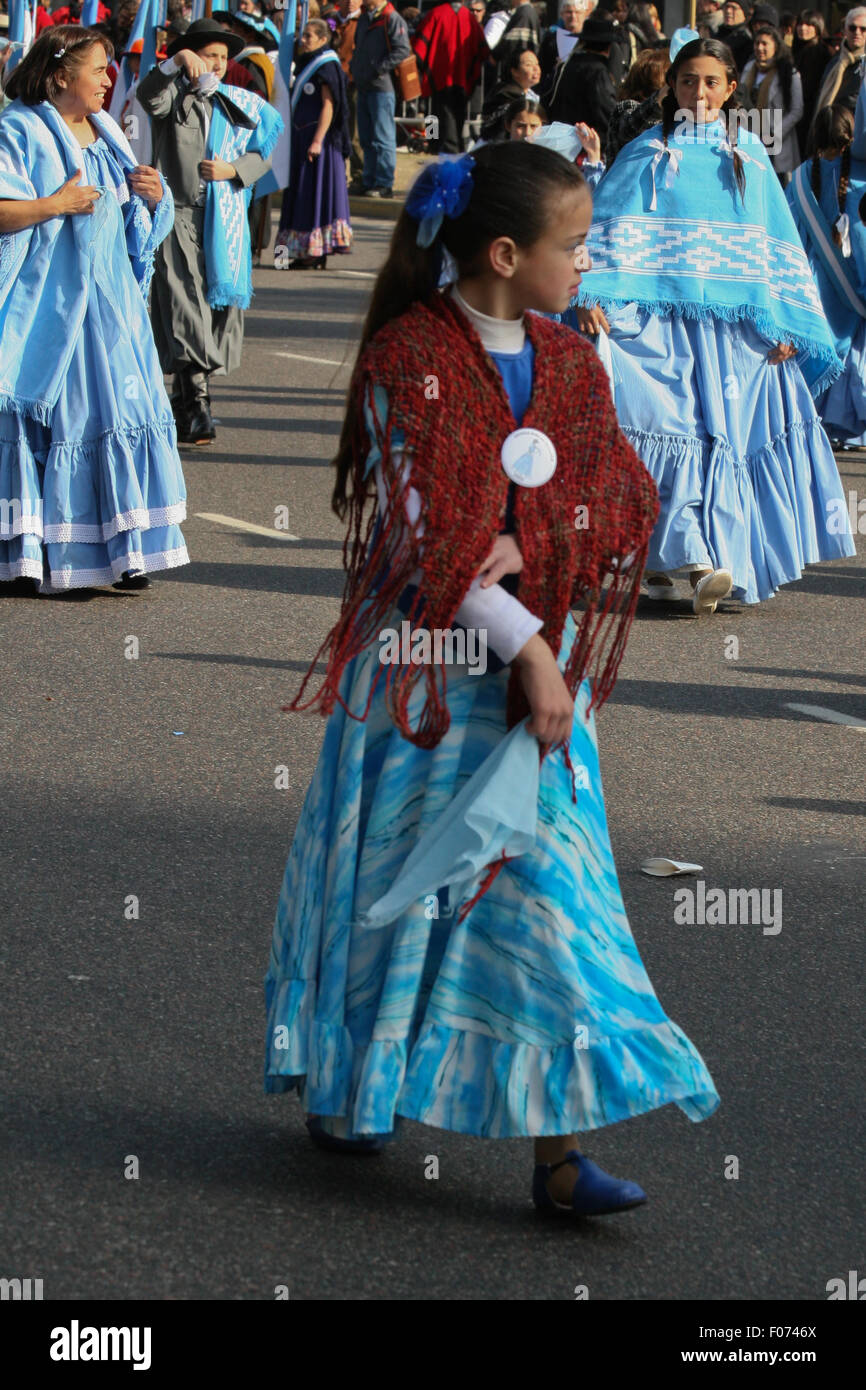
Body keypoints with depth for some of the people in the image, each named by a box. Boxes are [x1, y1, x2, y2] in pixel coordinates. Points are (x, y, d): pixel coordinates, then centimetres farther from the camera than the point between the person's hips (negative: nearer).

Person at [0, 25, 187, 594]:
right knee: (48, 419, -6)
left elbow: (136, 219, 22)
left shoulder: (106, 132, 15)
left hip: (111, 301, 7)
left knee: (119, 415, 2)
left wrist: (154, 196, 2)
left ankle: (121, 552, 7)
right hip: (48, 306, -6)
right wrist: (56, 205, -20)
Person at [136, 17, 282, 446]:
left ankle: (186, 395, 21)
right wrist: (177, 63, -39)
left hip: (224, 221, 5)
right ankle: (195, 408, -19)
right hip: (178, 215, -5)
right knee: (184, 305, -13)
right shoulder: (174, 98, 1)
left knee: (218, 304, 6)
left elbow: (262, 153, 14)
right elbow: (149, 96, -21)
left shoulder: (238, 105, 15)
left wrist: (232, 170, -6)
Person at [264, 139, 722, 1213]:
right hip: (427, 660, -5)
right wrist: (525, 646, -20)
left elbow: (623, 506, 2)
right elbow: (423, 531, -18)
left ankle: (558, 1145, -1)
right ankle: (344, 1086, 30)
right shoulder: (409, 358, -13)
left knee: (548, 887, 0)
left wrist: (524, 548, -17)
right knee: (395, 880, 8)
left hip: (536, 659, 5)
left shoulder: (568, 366, 7)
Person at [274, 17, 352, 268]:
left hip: (318, 135, -9)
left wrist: (317, 140, -22)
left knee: (316, 189, -9)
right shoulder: (305, 65, 16)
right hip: (302, 138, 9)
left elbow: (328, 106, -17)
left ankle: (317, 255, -9)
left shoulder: (327, 66, -11)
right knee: (302, 192, 9)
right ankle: (307, 254, 12)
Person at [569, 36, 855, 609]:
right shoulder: (648, 154, 7)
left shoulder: (749, 155, 13)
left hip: (733, 323, 2)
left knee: (725, 435, -4)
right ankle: (690, 556, -15)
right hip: (660, 318, -2)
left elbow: (777, 243, 13)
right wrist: (592, 294, -16)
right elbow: (605, 224, -1)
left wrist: (784, 323, 4)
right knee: (668, 430, -12)